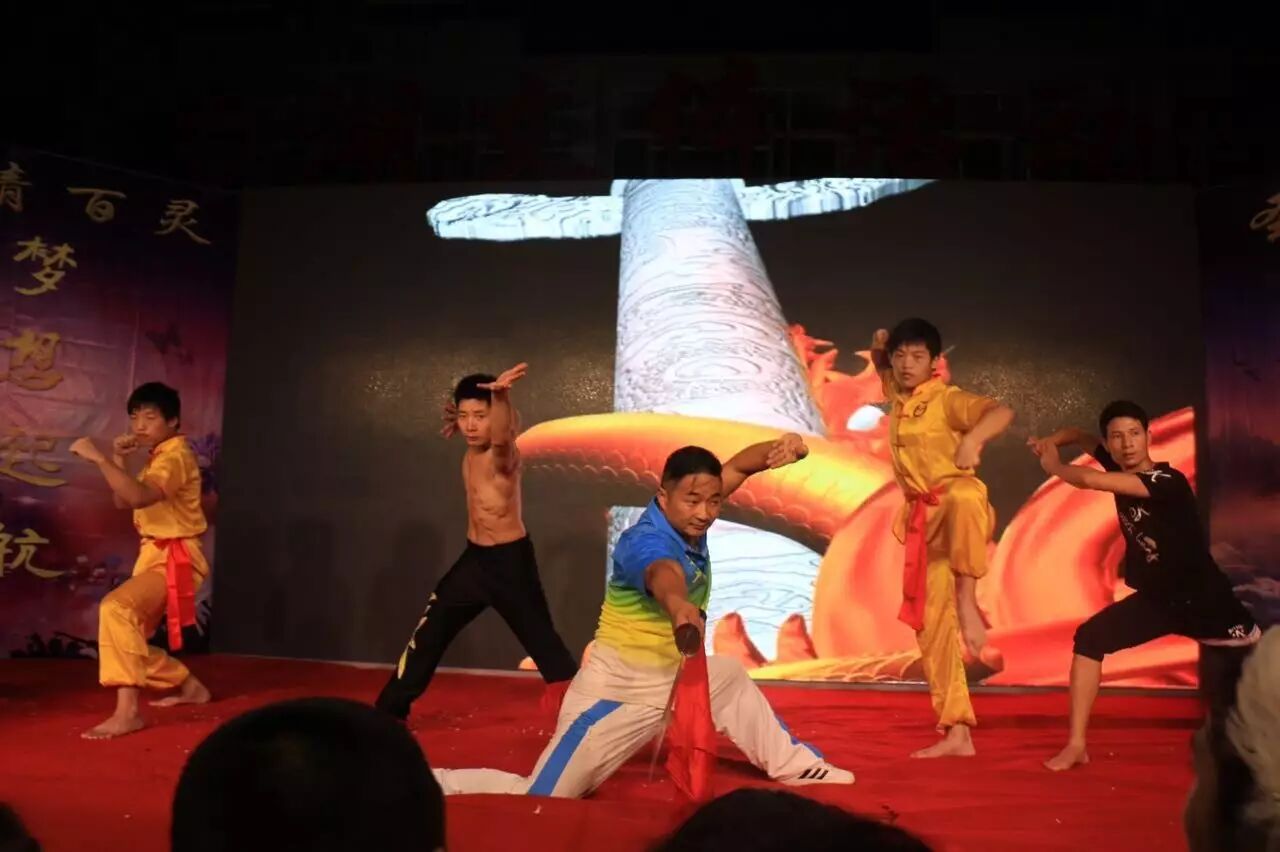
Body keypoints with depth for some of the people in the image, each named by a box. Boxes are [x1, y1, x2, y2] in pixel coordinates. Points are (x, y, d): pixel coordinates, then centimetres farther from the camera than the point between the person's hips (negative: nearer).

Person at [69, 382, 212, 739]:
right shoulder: (156, 458, 16)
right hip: (154, 556, 10)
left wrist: (99, 458, -33)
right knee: (128, 639, 13)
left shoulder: (177, 456, -15)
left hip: (176, 559, -10)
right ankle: (189, 685, 32)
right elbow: (122, 502, 17)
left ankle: (127, 711, -31)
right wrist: (119, 461, 5)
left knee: (116, 609, -32)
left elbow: (140, 497, -33)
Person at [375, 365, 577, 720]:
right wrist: (456, 419, 4)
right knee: (427, 634, 12)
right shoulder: (470, 452, 2)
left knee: (542, 639, -2)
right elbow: (468, 426, 27)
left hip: (511, 560, -8)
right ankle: (390, 710, 24)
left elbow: (502, 436, -47)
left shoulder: (503, 455, -20)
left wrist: (501, 394, -65)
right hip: (474, 558, 8)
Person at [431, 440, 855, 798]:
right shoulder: (646, 541, -27)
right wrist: (677, 604, -75)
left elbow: (739, 465, 2)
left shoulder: (687, 521, -3)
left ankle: (792, 764, 48)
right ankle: (440, 784, 10)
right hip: (616, 691, -9)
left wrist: (781, 447, -19)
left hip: (670, 679, 9)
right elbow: (663, 572, -52)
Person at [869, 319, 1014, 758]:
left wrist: (972, 438, -42)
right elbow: (883, 372, 35)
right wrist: (879, 349, 12)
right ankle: (957, 733, 10)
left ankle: (967, 600, -30)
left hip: (956, 500, -6)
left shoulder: (947, 399, -6)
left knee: (964, 498, -45)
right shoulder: (899, 398, 14)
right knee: (931, 625, 3)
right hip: (922, 520, 7)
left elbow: (1002, 412, -23)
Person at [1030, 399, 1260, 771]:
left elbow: (1090, 480, -38)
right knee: (1089, 638, -11)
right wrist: (1049, 442, -10)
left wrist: (1053, 465, -19)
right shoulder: (1121, 468, -5)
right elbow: (1078, 435, 10)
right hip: (1154, 597, 5)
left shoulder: (1168, 481, -26)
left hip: (1203, 598, -5)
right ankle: (1076, 745, -8)